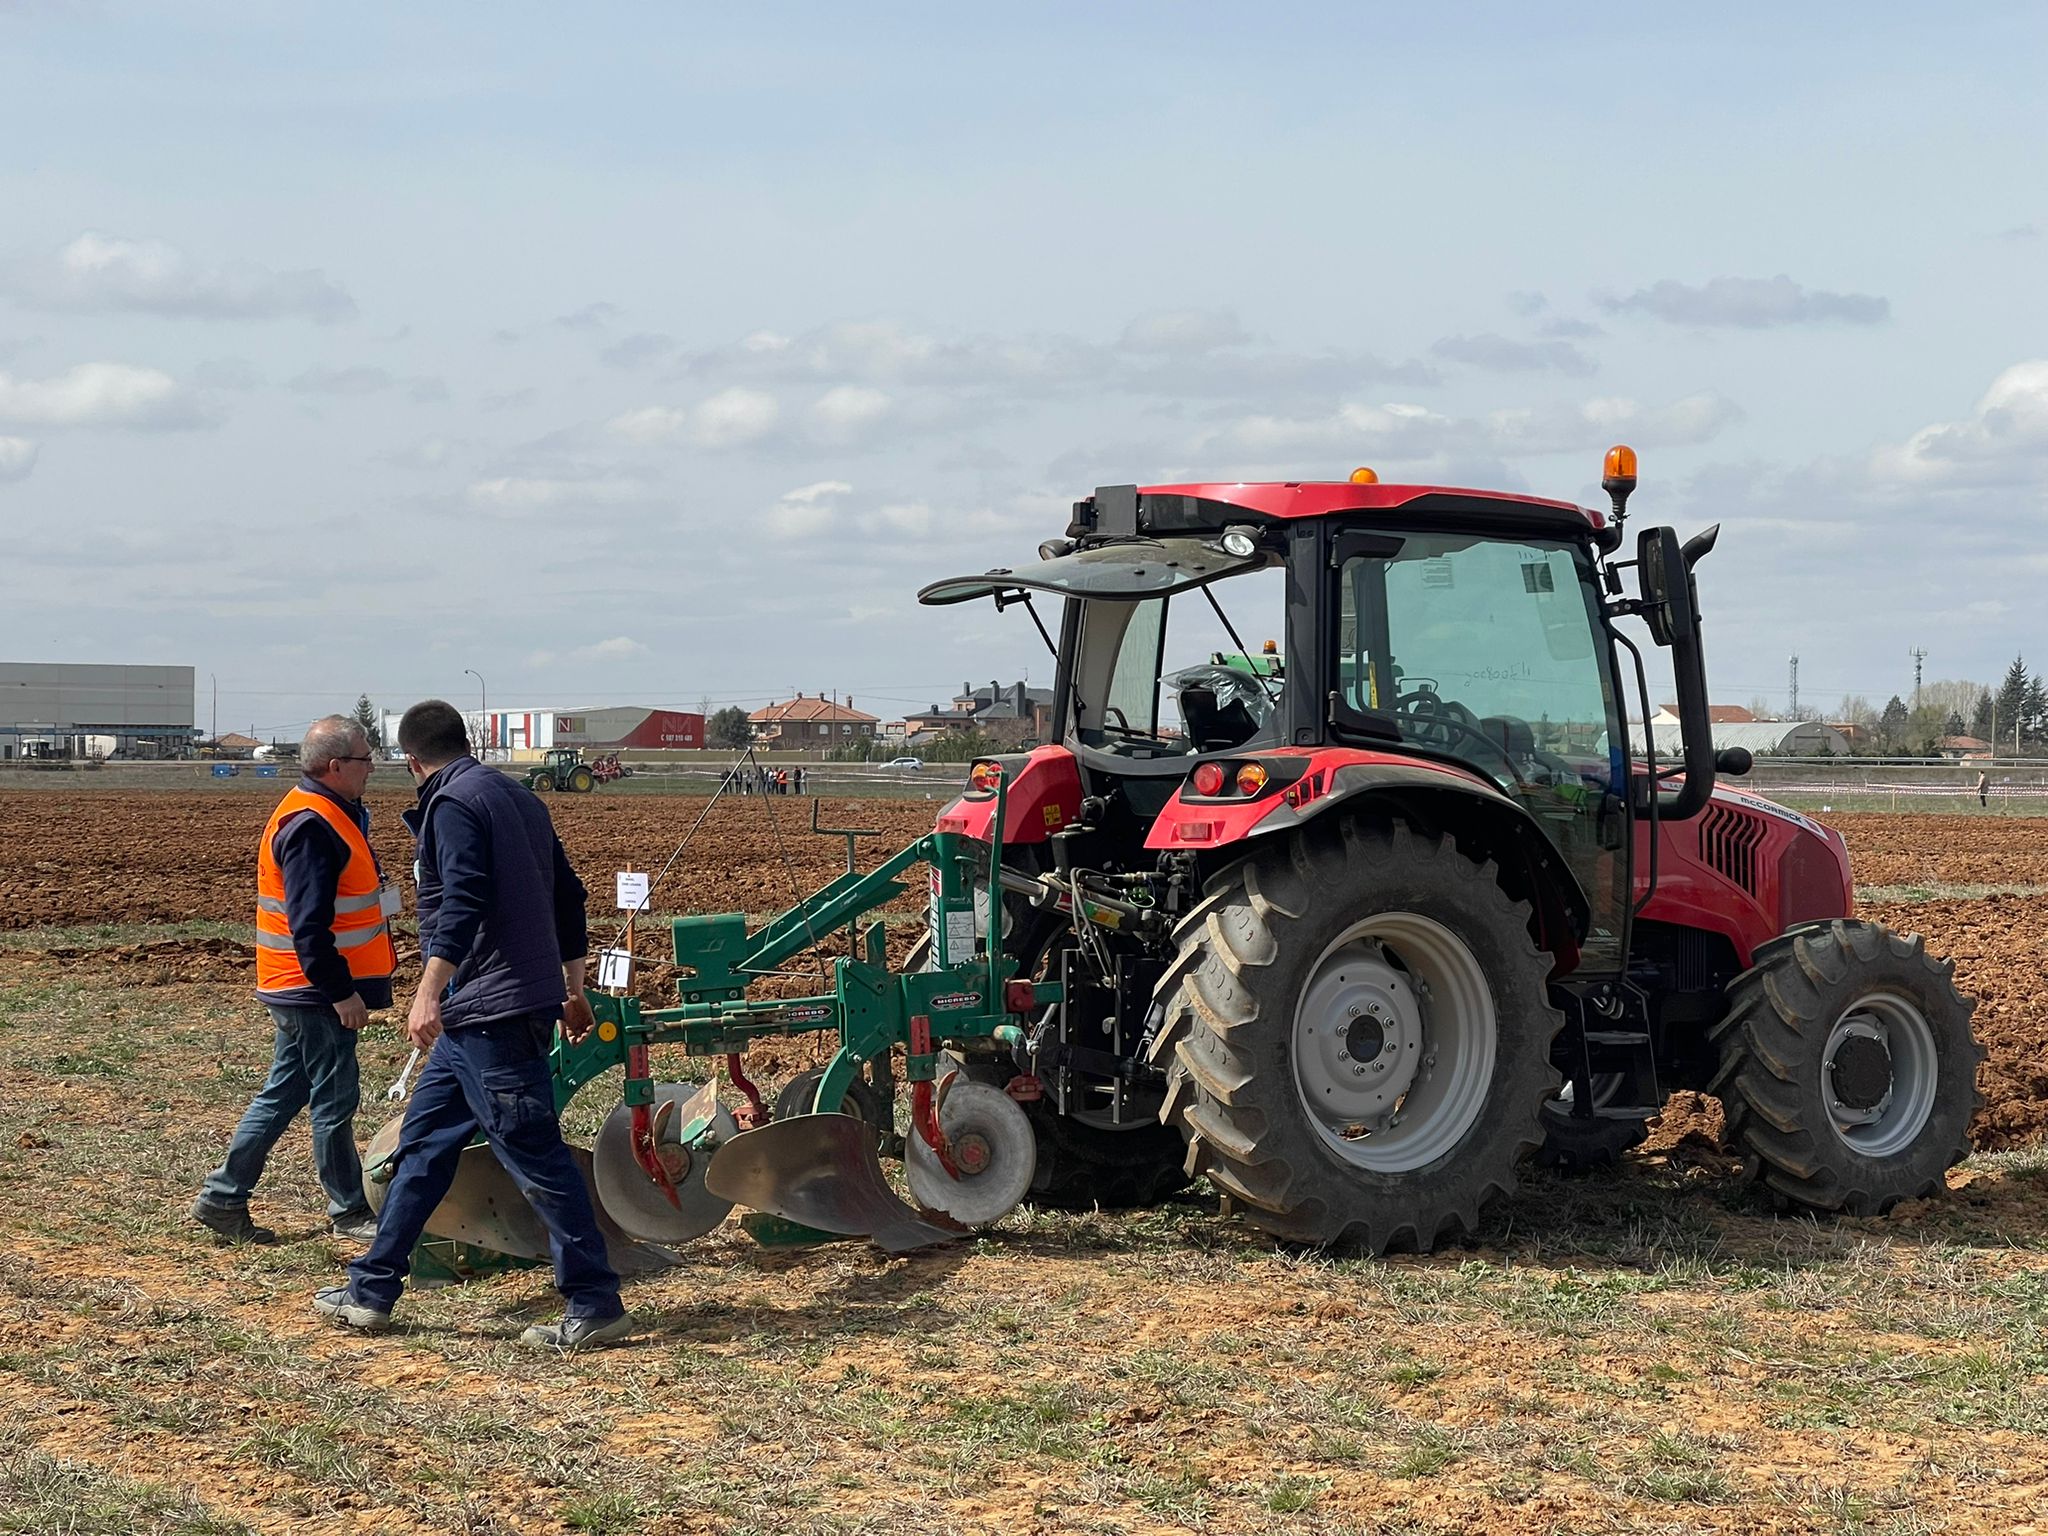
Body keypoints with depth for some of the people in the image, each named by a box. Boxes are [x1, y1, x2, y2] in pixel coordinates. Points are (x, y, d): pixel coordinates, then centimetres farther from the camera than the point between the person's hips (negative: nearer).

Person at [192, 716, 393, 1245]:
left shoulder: (325, 815, 14)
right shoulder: (313, 827, -20)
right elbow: (309, 924, -25)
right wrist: (340, 991, -23)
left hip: (304, 989, 11)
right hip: (316, 989, -11)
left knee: (282, 1096, 14)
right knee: (335, 1101, 0)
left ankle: (222, 1199, 18)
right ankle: (348, 1212, 10)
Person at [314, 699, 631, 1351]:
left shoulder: (453, 803, -10)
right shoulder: (519, 799, 17)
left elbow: (462, 905, -24)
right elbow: (568, 897, 21)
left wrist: (428, 993, -28)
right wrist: (572, 990, 28)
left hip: (488, 1012, -10)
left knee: (533, 1155, -7)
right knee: (422, 1141, 15)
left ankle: (595, 1307, -5)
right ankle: (372, 1291, 21)